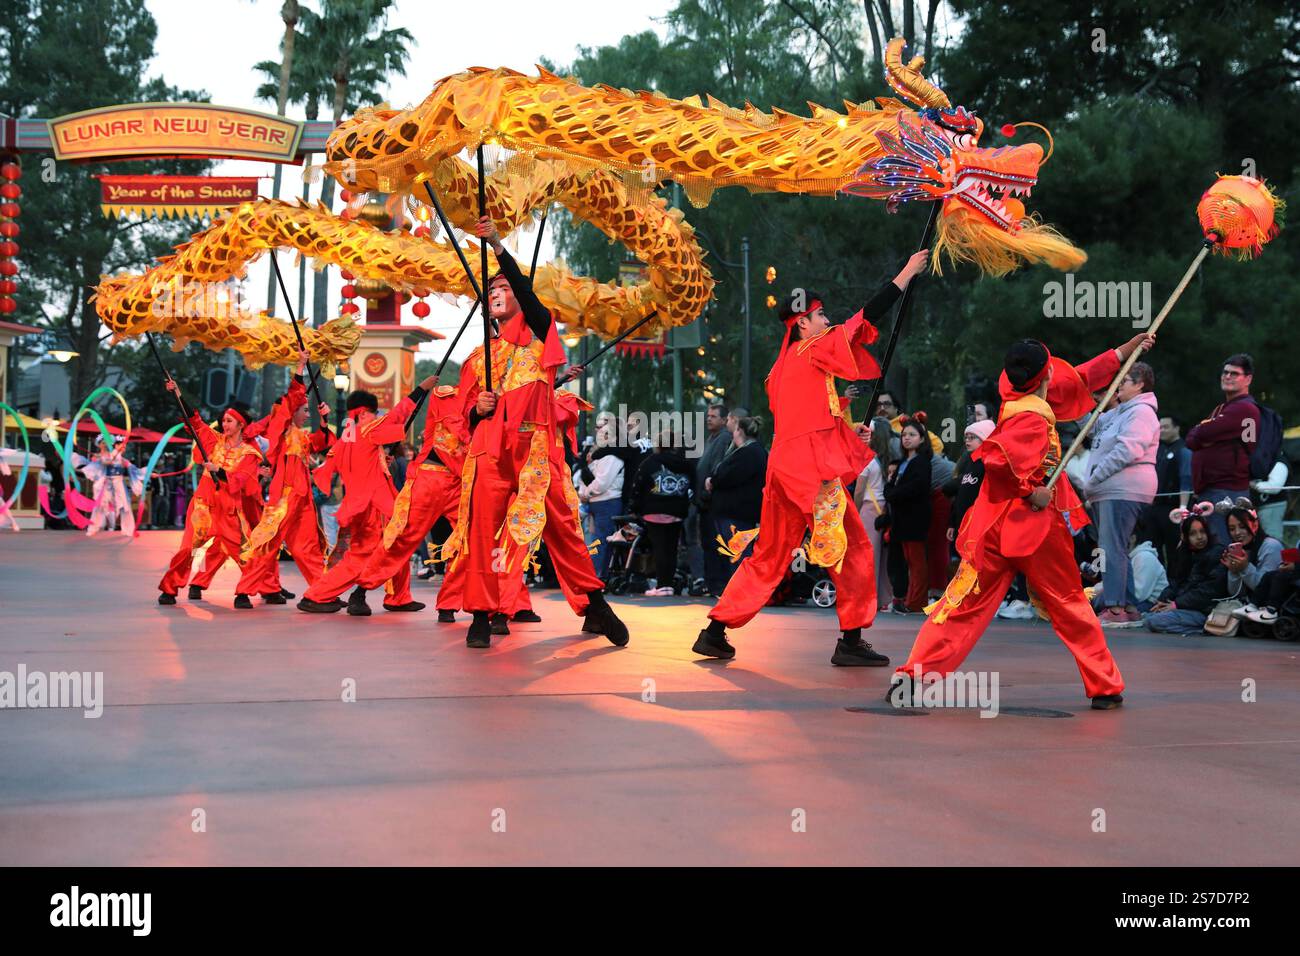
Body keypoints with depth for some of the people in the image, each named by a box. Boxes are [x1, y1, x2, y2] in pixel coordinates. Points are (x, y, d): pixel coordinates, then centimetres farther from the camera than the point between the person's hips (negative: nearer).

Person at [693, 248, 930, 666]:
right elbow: (865, 318, -8)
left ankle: (714, 632, 11)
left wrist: (844, 430, 19)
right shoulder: (812, 351, -6)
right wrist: (906, 274, -3)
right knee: (853, 550, 0)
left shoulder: (786, 364, 19)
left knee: (769, 556, 14)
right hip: (813, 468, -9)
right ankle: (851, 642, 2)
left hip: (786, 466, 9)